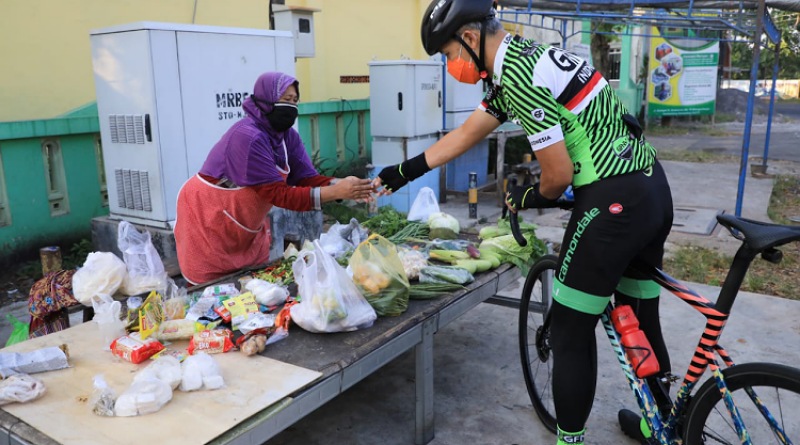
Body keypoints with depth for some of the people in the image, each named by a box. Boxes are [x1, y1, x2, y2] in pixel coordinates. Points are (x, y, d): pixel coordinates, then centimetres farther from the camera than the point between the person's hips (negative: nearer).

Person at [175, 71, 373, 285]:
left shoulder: (287, 135, -6)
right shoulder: (248, 137, -30)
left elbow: (307, 178, -10)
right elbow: (278, 194, -31)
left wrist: (342, 184, -29)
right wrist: (335, 192, -37)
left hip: (248, 225, 8)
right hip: (208, 219, -7)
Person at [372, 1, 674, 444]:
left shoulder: (518, 76, -16)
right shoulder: (524, 59, 15)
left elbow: (559, 175, -16)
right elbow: (463, 136, 22)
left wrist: (529, 199, 7)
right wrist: (402, 172, 28)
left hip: (614, 200, -10)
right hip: (653, 189, 10)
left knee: (570, 335, 4)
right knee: (641, 321, 22)